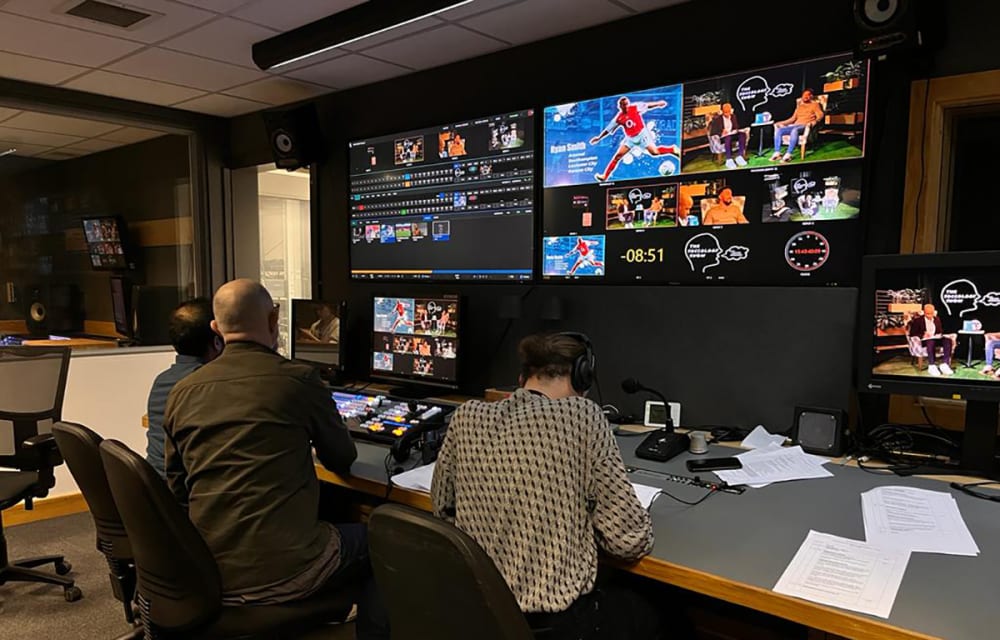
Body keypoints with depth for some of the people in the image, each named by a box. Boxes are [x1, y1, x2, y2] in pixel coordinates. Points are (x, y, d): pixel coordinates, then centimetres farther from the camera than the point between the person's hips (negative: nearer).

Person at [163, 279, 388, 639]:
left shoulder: (182, 392, 2)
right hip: (282, 570, -6)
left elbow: (178, 492, 13)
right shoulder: (299, 380, -11)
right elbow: (342, 460, 5)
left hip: (206, 574, 6)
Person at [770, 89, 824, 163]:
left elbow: (820, 115, -3)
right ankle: (777, 153, -27)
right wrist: (782, 122, 14)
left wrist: (815, 121, -26)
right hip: (795, 125, 6)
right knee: (778, 130, -20)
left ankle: (788, 154, -46)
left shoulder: (815, 104, 11)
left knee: (794, 130, -42)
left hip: (805, 126, -6)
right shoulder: (799, 106, 28)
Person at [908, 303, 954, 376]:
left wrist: (939, 335, -5)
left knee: (948, 340, -27)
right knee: (931, 342, -41)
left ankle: (945, 364, -30)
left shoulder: (937, 319, 17)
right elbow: (912, 333, -4)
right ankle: (932, 366, -43)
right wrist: (923, 335, -22)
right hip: (924, 340, -5)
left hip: (936, 339, 5)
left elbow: (940, 331, 20)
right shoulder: (918, 320, 1)